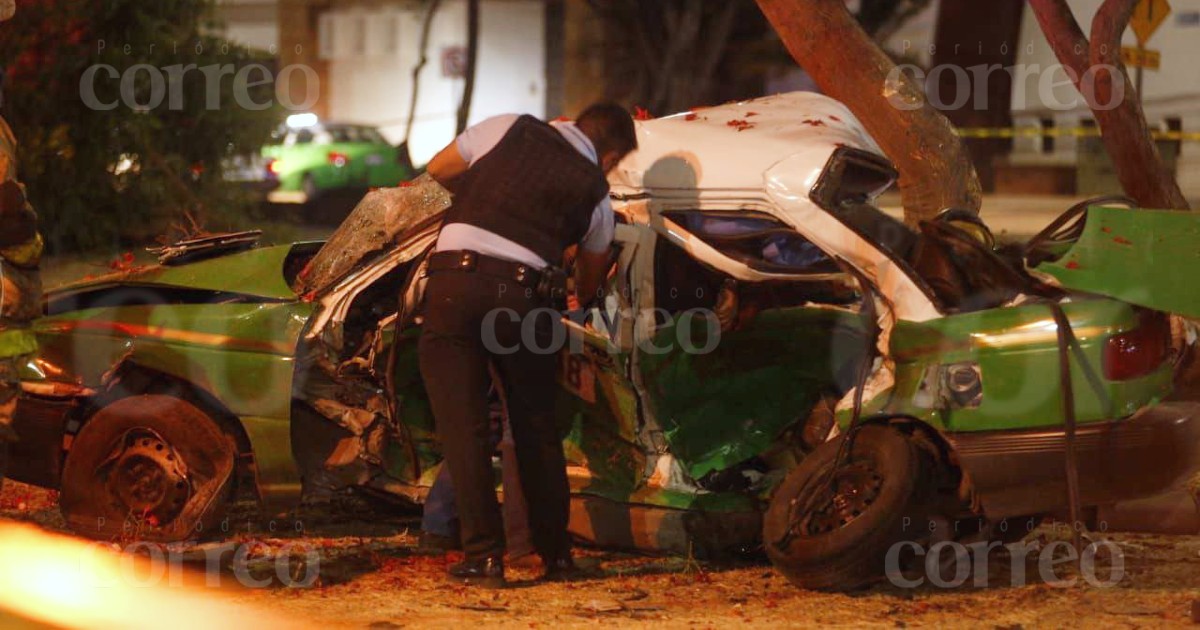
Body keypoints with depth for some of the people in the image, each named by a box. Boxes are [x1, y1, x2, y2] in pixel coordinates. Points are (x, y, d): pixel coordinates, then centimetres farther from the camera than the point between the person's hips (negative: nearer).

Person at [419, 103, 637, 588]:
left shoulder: (510, 129, 12)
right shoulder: (594, 193, 14)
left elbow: (438, 169, 21)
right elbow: (590, 277, 28)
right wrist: (581, 301, 51)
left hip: (456, 280, -1)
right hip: (523, 293, 1)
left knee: (463, 425, 0)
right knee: (537, 428, 16)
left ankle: (484, 556, -6)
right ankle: (556, 556, 23)